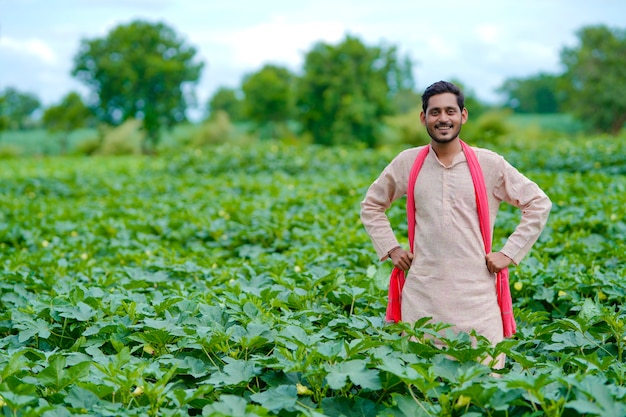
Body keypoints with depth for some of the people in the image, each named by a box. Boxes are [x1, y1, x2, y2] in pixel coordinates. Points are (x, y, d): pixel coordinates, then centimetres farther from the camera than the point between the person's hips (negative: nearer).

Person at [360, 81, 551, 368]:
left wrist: (509, 253, 1)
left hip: (476, 293, -1)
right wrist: (390, 249, 8)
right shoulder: (408, 163, 5)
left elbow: (539, 204, 7)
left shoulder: (489, 164, 0)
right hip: (422, 294, 1)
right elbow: (371, 205, 19)